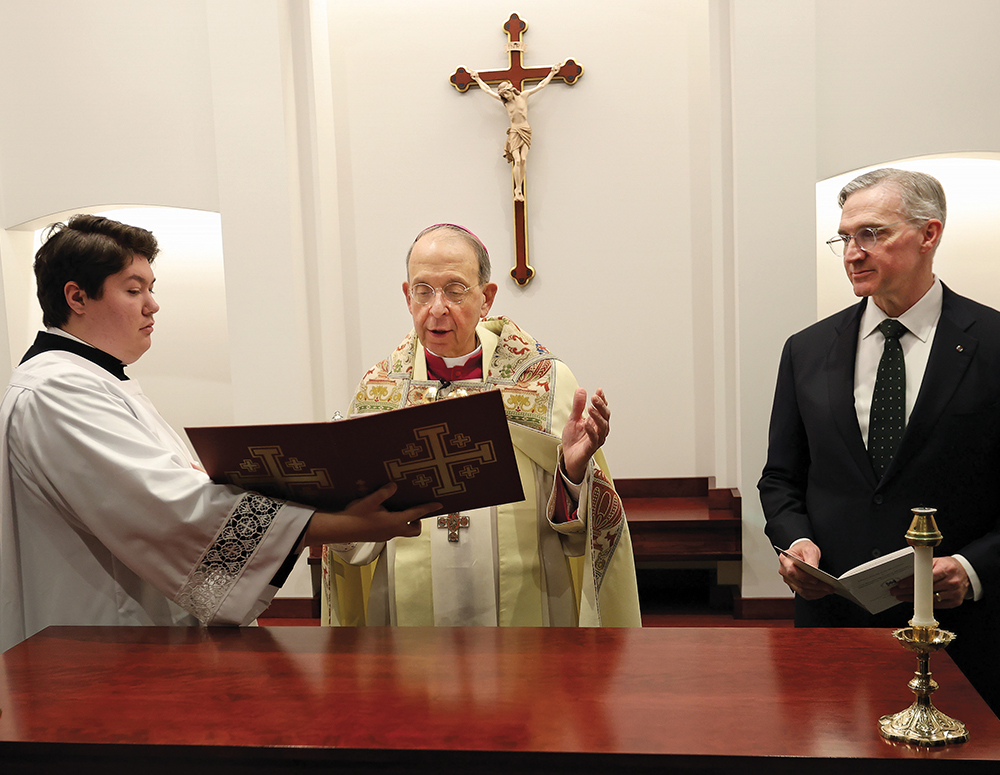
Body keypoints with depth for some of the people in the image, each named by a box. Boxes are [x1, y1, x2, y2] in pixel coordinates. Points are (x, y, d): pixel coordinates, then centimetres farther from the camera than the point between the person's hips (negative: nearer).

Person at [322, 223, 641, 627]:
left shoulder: (547, 381, -3)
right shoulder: (378, 389, 2)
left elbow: (576, 532, -3)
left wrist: (574, 470, -21)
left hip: (524, 609, -1)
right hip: (409, 613, 2)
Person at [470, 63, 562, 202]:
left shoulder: (523, 96, 5)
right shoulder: (504, 101, 7)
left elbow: (541, 85, 11)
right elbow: (487, 90, 16)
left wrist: (552, 73, 14)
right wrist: (477, 79, 23)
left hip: (526, 131, 0)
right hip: (514, 132, 0)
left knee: (523, 160, -13)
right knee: (517, 160, -15)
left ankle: (519, 189, -10)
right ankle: (518, 191, -14)